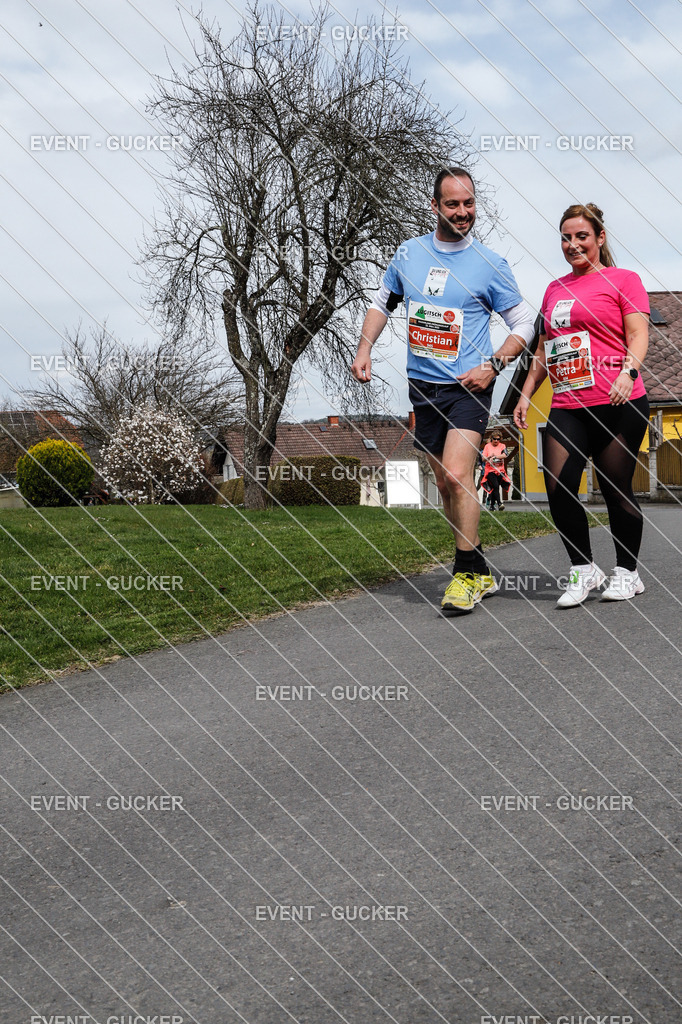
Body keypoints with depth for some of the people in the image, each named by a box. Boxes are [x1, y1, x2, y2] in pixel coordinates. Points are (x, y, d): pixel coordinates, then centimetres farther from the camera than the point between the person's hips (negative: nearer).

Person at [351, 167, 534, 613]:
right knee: (446, 484, 10)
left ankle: (467, 572, -9)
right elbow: (382, 303, 21)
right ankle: (480, 572, 23)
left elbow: (524, 325, 2)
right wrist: (364, 348, 6)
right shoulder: (409, 252, 6)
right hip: (423, 387, 5)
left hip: (468, 386, -5)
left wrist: (493, 365, -11)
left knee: (457, 475, -20)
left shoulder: (490, 263, -4)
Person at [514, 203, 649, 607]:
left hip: (617, 404, -5)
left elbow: (638, 335, -6)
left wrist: (628, 371, -24)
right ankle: (584, 570, 7)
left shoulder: (623, 280, 4)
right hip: (566, 407, 5)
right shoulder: (555, 289, 20)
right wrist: (526, 394, 19)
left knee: (617, 490, 0)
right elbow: (545, 349, 25)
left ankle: (627, 573, 16)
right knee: (558, 488, -7)